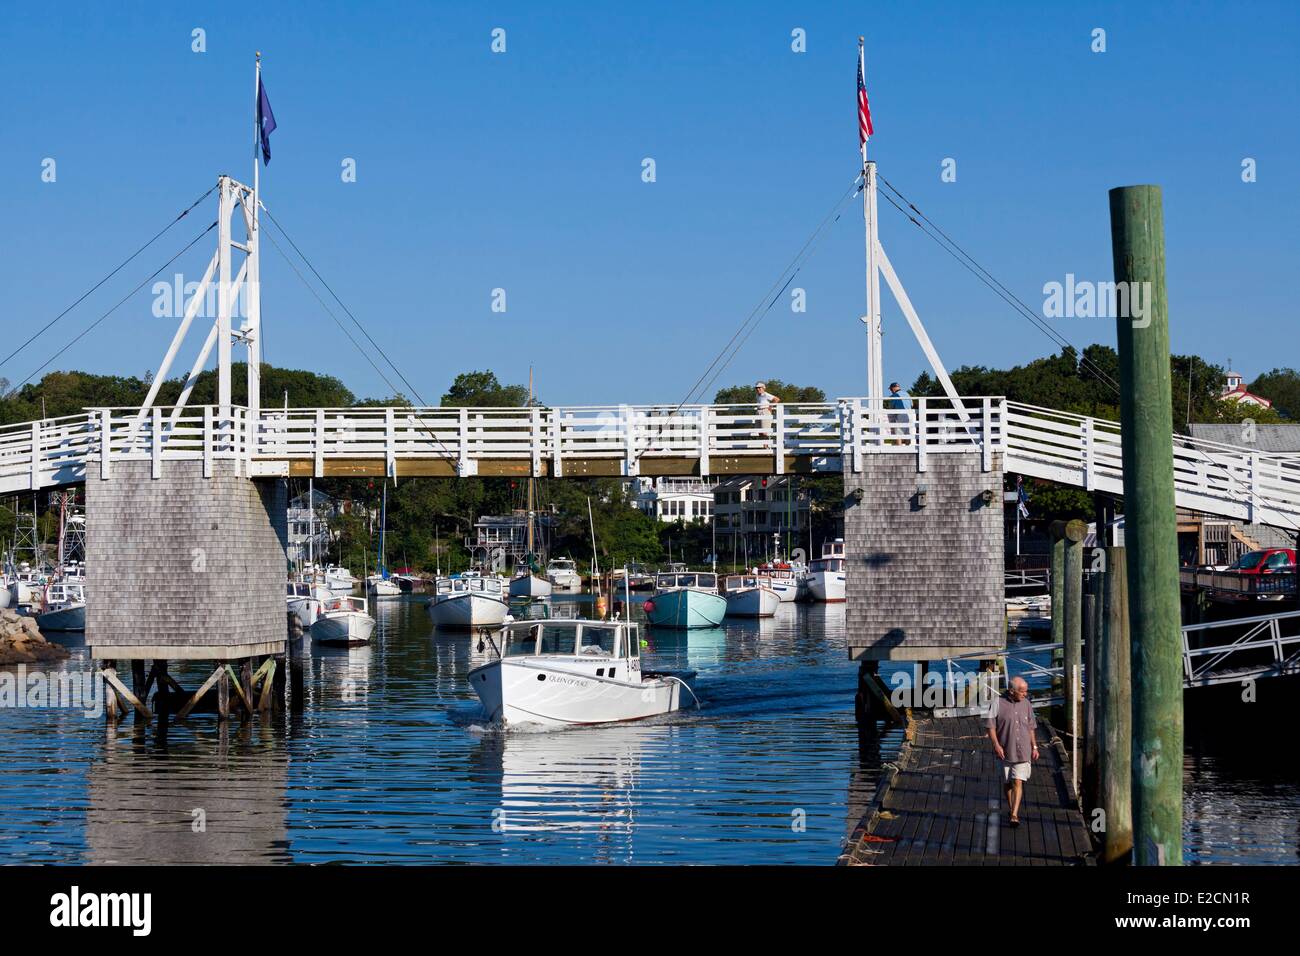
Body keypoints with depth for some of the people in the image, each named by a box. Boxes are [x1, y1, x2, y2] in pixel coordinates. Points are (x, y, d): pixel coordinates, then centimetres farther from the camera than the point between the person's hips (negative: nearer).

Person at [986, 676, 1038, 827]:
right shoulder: (999, 703, -8)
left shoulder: (1026, 704, 5)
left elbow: (1031, 728, 14)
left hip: (1022, 751, 1)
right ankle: (1011, 808, 31)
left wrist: (1034, 747, 12)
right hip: (1005, 751, -1)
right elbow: (991, 726, -7)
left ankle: (1014, 815, -13)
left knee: (1018, 782, -9)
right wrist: (996, 745, -16)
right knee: (1007, 782, 12)